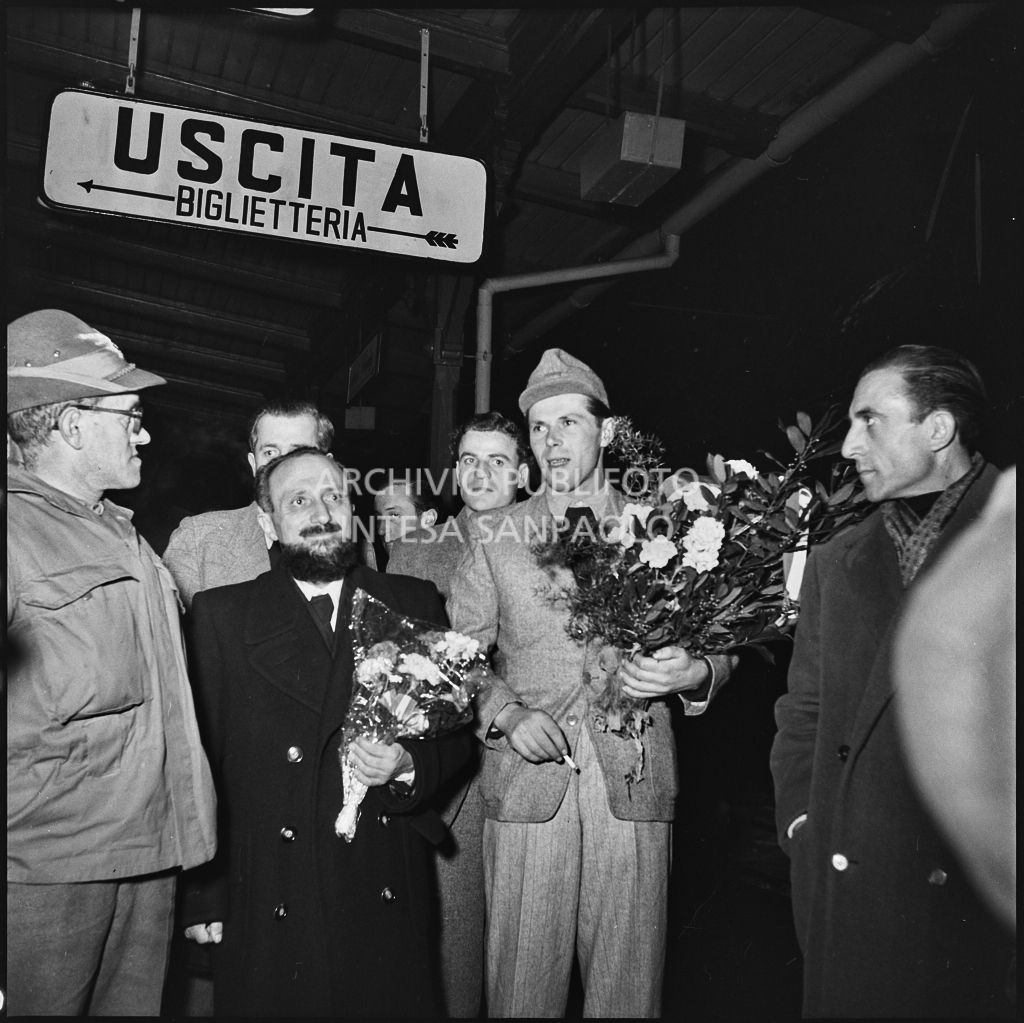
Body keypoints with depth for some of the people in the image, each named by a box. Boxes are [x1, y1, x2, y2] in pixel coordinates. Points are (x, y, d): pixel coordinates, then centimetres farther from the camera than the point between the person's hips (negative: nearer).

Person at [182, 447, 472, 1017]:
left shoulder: (415, 603, 5)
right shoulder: (221, 614, 0)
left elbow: (456, 731, 7)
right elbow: (202, 761, -2)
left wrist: (409, 764, -14)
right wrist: (205, 900, -4)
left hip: (389, 894, 2)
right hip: (270, 902, -1)